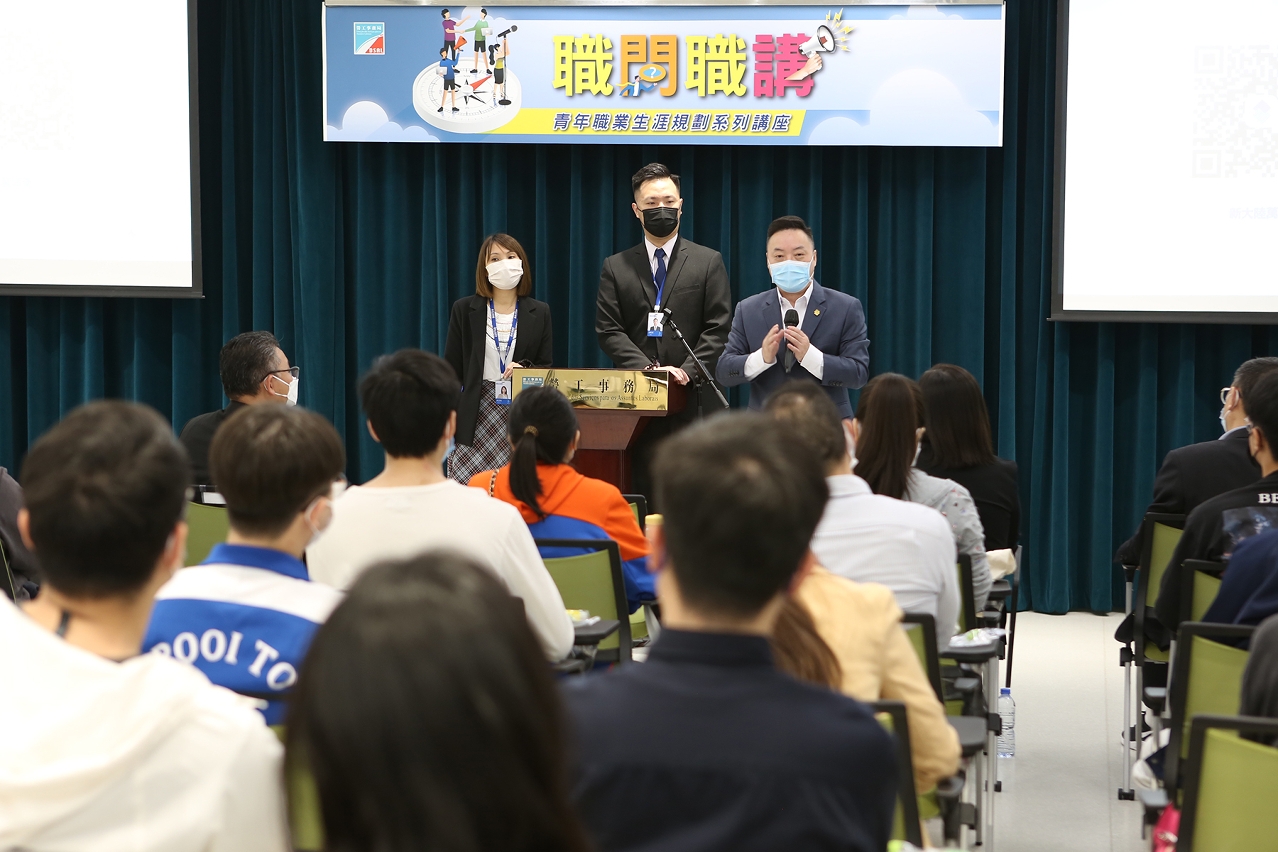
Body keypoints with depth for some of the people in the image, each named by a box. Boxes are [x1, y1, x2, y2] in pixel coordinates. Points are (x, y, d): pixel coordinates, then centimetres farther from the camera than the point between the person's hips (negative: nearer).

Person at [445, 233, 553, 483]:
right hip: (478, 413, -1)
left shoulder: (539, 312, 9)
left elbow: (547, 367, 10)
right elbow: (451, 370, 6)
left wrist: (526, 369, -12)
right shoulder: (464, 310, 6)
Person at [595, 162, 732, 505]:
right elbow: (608, 331, 4)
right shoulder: (615, 267, 12)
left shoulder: (708, 262, 9)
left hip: (694, 401, -1)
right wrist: (647, 368, -11)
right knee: (646, 497, -2)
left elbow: (717, 329, 2)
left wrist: (687, 371, -13)